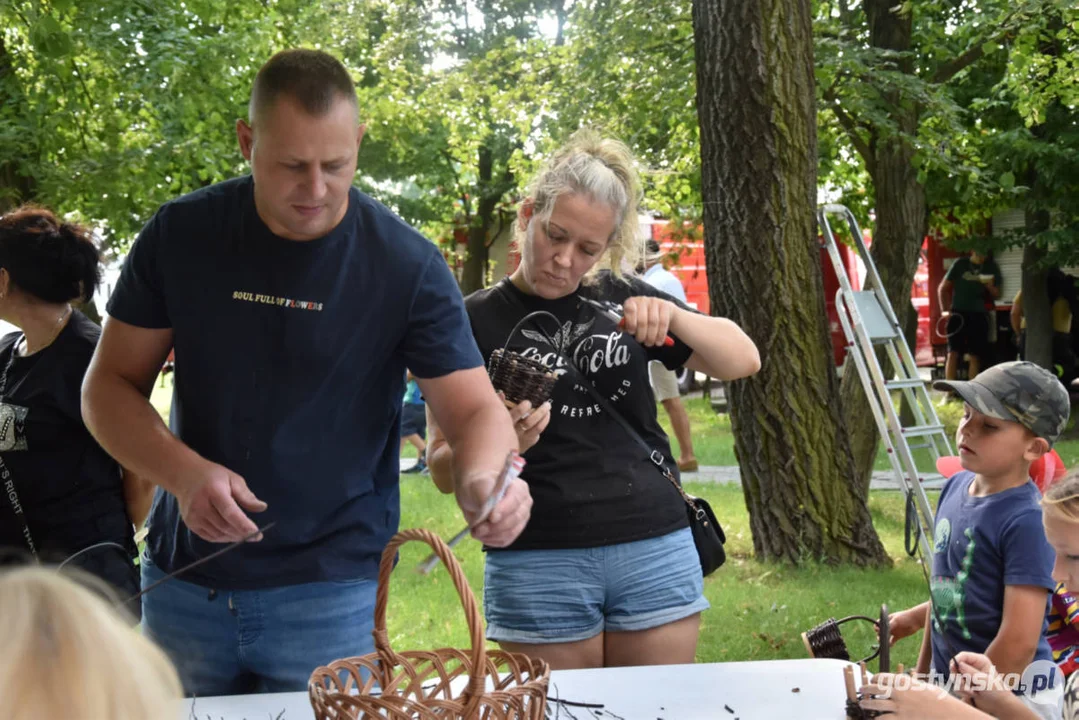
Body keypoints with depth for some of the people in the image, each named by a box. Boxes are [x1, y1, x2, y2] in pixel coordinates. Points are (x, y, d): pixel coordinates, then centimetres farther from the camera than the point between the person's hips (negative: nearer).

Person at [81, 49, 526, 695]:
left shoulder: (407, 264, -10)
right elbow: (110, 387, 1)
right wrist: (184, 473, -18)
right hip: (185, 580, 3)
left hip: (333, 594, -2)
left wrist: (484, 480, -32)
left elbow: (475, 408, -8)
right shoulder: (181, 235, -4)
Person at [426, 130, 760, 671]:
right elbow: (444, 472, 1)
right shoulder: (474, 321, 1)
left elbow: (743, 360, 7)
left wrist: (672, 316, -11)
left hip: (655, 551, 3)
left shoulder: (621, 299, 8)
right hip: (537, 565, -2)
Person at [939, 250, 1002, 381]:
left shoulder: (991, 268, 8)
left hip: (979, 316, 2)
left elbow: (996, 295, 12)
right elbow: (943, 288, 7)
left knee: (975, 356, 1)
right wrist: (944, 310, -3)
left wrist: (990, 287, -10)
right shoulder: (960, 264, 2)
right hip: (958, 314, -2)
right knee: (953, 353, -10)